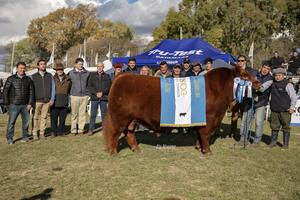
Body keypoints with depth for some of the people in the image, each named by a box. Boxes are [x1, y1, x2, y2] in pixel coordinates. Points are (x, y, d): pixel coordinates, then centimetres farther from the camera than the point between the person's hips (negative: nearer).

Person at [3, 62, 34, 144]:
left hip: (25, 105, 2)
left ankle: (25, 136, 21)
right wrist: (7, 104, -3)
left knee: (26, 121, 7)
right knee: (11, 122, -3)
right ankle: (9, 138, 7)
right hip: (14, 105, -2)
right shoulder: (11, 79, 1)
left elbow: (31, 92, 8)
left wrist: (30, 104, 0)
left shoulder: (28, 79, 7)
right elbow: (5, 92, 2)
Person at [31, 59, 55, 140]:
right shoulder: (33, 76, 5)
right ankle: (35, 133, 10)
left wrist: (52, 99, 1)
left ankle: (42, 133, 11)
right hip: (37, 100, -1)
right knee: (35, 117, 0)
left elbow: (53, 87, 8)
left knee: (44, 117, 4)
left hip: (47, 101, 1)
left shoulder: (50, 76, 9)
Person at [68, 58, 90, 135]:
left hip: (84, 95, 1)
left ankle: (81, 129, 10)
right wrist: (71, 92, 14)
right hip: (75, 95, -1)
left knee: (82, 113, 3)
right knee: (74, 114, 0)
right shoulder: (71, 73, 4)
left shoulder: (87, 73, 7)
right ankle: (73, 130, 7)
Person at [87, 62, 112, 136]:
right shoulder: (92, 75, 9)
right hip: (94, 97, 0)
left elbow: (109, 87, 1)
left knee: (104, 114, 5)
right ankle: (91, 130, 6)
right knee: (93, 114, 0)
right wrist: (96, 93, -11)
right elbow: (89, 86, 2)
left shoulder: (107, 76, 9)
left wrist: (102, 92, -13)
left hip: (104, 97, 0)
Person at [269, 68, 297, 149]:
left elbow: (294, 97, -2)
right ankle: (273, 142, 21)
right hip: (274, 110, 4)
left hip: (285, 111, -4)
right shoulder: (273, 84, 7)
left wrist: (292, 107, -5)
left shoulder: (287, 85, -5)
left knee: (286, 127, 4)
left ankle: (285, 144, 13)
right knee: (274, 126, 10)